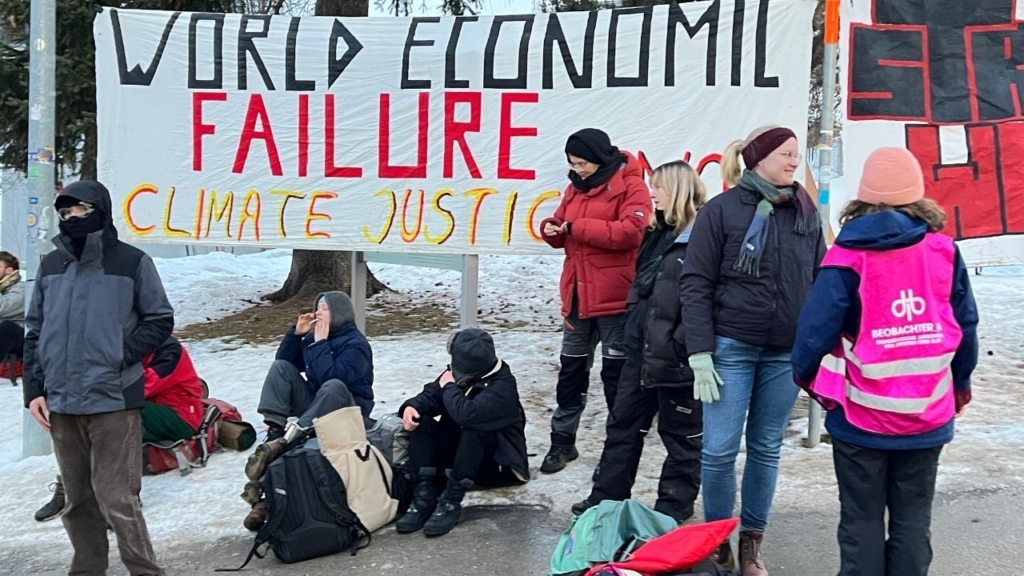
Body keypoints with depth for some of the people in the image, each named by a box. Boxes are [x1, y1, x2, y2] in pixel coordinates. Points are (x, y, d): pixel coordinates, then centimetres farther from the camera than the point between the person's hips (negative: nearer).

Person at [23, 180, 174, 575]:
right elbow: (34, 331, 15)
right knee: (78, 502, 14)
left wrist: (120, 356, -11)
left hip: (113, 402, -5)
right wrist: (34, 389, 8)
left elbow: (160, 320, 1)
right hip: (61, 404, 5)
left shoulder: (132, 262, -2)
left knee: (118, 501, -6)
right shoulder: (51, 265, 11)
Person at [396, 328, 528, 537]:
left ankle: (451, 503, -29)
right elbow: (431, 395, 0)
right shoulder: (460, 373, -3)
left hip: (496, 463, -7)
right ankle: (425, 497, -23)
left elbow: (467, 413, -40)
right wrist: (412, 406, -23)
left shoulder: (502, 387, -25)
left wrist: (449, 387, -22)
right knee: (420, 422, -14)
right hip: (460, 453, 7)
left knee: (474, 427, -37)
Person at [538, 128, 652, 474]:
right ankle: (563, 442, 24)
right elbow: (565, 232, 19)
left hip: (614, 297, -7)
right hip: (577, 294, 7)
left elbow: (630, 231, -22)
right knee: (571, 369, 13)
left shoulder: (630, 186, -9)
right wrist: (552, 229, -5)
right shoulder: (576, 187, 13)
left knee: (616, 372, 5)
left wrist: (578, 227, -18)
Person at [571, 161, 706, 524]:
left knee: (681, 433, 8)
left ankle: (674, 509, 22)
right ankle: (607, 498, 27)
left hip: (676, 355, -9)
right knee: (623, 424, 15)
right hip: (642, 347, 10)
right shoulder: (660, 233, 15)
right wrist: (634, 330, 17)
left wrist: (677, 346, -23)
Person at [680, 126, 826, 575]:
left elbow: (822, 282, 12)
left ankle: (752, 540, 25)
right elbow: (695, 285, -7)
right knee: (719, 449, 0)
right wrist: (700, 353, -12)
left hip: (787, 352, 4)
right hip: (731, 348, -3)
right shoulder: (721, 210, -6)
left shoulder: (807, 213, 6)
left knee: (766, 449, 11)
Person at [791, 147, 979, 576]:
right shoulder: (944, 251, -2)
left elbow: (816, 328, -15)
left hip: (861, 416, -2)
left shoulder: (848, 258, -12)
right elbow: (966, 325, 5)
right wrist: (961, 382, 21)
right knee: (913, 520, 15)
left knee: (862, 520, 11)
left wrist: (805, 376, 4)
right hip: (927, 416, 3)